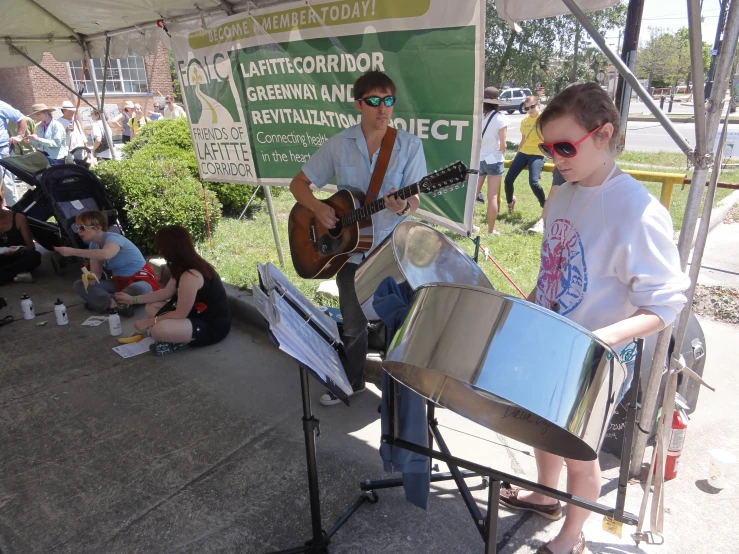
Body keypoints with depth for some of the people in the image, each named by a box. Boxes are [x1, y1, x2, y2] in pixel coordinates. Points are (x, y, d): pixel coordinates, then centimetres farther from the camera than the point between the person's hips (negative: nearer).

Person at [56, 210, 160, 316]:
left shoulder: (112, 238, -21)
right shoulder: (93, 245, 4)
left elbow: (106, 254, -45)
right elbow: (96, 272, 4)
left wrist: (72, 251, -43)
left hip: (140, 279, -7)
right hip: (119, 282, 8)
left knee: (138, 289, -43)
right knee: (79, 285, -9)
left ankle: (104, 303, -17)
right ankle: (117, 304, -24)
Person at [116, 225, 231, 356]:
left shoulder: (190, 276, -27)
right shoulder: (185, 266, 3)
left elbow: (180, 314, -21)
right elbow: (167, 292, 15)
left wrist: (150, 322, -8)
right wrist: (134, 299, 18)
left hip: (213, 326, -11)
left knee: (159, 330, -33)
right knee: (151, 307, 14)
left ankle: (183, 341, -6)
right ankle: (179, 337, -1)